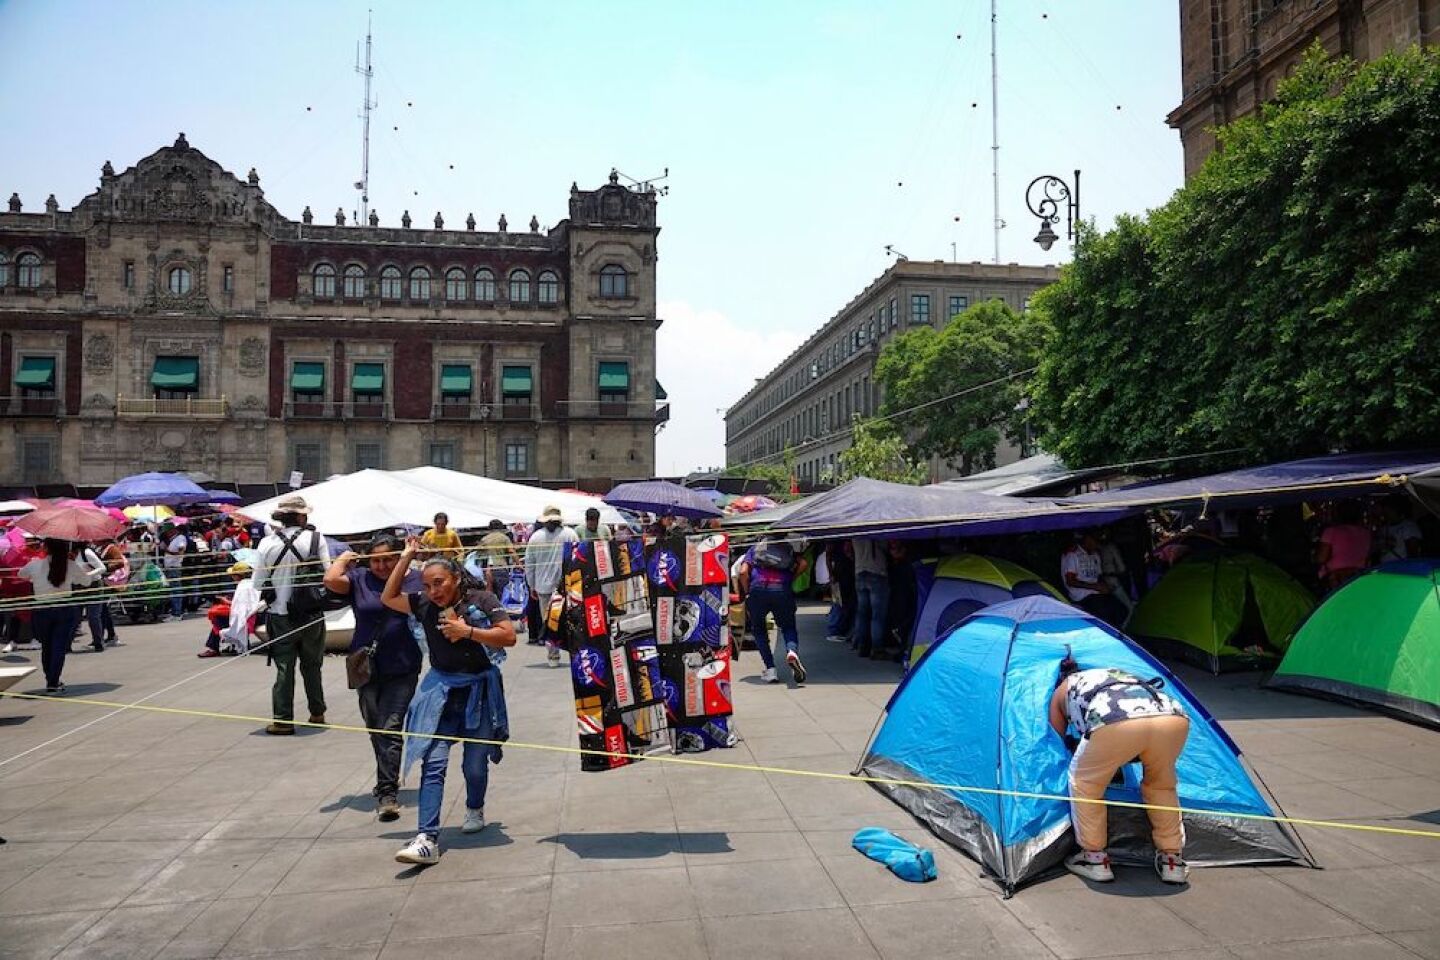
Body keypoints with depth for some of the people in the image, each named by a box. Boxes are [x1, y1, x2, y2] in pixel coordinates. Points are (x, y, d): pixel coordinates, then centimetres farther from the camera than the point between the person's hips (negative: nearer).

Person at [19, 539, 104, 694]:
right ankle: (53, 683, 0)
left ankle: (50, 680, 20)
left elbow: (21, 573, 14)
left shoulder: (35, 564, -7)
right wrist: (100, 570, 30)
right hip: (63, 610, -1)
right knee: (59, 647, 3)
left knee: (46, 646, 15)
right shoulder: (71, 565, -6)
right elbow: (85, 578, 11)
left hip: (41, 611, 1)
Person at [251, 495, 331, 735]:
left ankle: (283, 720, 6)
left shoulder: (267, 543, -7)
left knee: (284, 668, 7)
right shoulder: (316, 538, -9)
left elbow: (258, 583, -4)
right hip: (312, 614, 0)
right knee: (312, 665, 17)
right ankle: (317, 713, 26)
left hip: (280, 615, 0)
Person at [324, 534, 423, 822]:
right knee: (376, 730, 15)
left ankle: (387, 792, -4)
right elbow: (331, 579, -15)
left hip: (402, 670, -3)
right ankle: (388, 780, 35)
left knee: (390, 729, -8)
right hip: (367, 668, 3)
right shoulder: (359, 579, 1)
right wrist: (343, 558, -1)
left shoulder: (415, 580, -1)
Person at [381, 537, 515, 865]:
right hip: (441, 690, 2)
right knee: (433, 763, -11)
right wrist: (406, 557, 4)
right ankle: (428, 839, -12)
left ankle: (475, 809, 40)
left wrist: (467, 631, -17)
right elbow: (388, 598, 11)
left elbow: (509, 637, -11)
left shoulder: (482, 599, -7)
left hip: (478, 690, -2)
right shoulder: (424, 605, 4)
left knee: (475, 764, 10)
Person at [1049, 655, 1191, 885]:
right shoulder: (1117, 674, 46)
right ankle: (1172, 860, 34)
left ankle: (1095, 859, 25)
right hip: (1174, 716, 4)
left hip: (1116, 722, -4)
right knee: (1161, 785, 34)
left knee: (1084, 782, 23)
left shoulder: (1061, 691, 36)